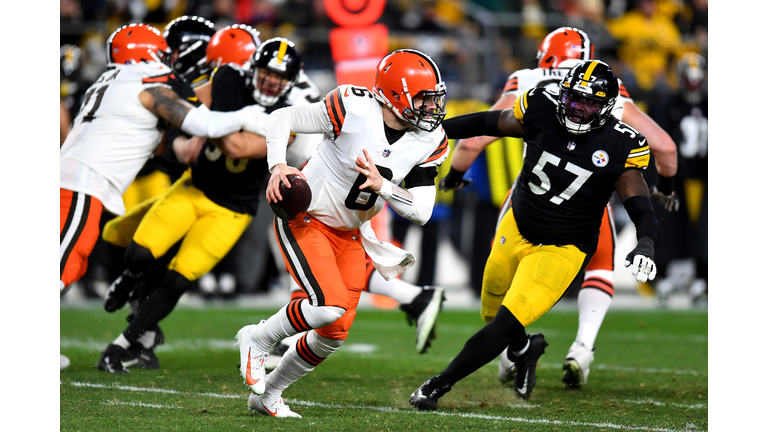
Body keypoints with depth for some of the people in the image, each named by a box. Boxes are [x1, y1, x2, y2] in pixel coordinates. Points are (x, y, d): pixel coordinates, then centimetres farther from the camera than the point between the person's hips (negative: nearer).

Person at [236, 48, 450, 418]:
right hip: (304, 220, -7)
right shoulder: (354, 109, -23)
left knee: (334, 334, 5)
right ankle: (257, 339, 2)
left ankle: (268, 395, 26)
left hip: (348, 235, 7)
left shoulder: (429, 141, -8)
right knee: (330, 307, -26)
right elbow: (282, 119, -13)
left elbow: (421, 212, -12)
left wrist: (382, 186, -28)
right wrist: (277, 166, -28)